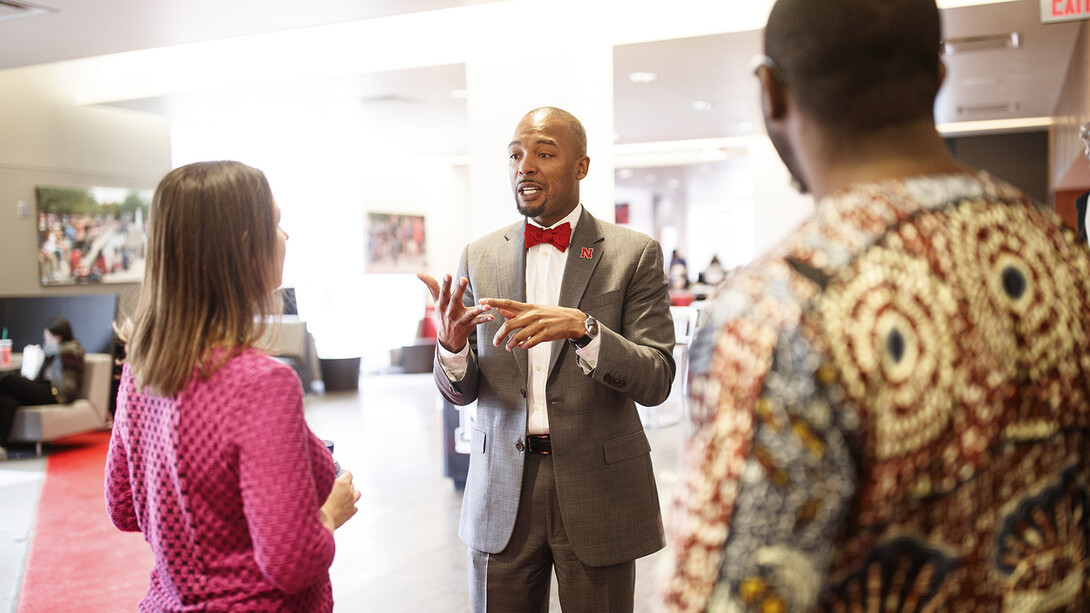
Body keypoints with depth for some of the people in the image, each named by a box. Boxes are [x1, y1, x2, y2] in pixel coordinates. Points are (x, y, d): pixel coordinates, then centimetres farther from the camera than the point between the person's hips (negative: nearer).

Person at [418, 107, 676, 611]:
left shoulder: (635, 254, -3)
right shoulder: (479, 257, 5)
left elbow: (656, 381, -11)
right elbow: (461, 391, 4)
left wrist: (581, 327, -27)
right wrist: (451, 342, -19)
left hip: (598, 488, -2)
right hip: (502, 490, 2)